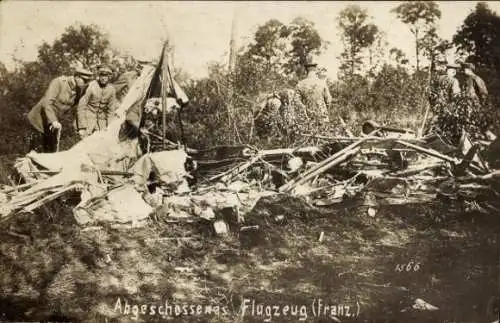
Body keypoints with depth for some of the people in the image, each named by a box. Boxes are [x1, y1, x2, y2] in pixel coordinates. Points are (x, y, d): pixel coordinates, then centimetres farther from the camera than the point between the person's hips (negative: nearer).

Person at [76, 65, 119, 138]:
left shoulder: (111, 89, -6)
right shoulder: (91, 86, -18)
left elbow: (111, 109, 5)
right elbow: (81, 106, -16)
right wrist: (81, 127, -19)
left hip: (101, 119, 4)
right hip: (88, 117, -4)